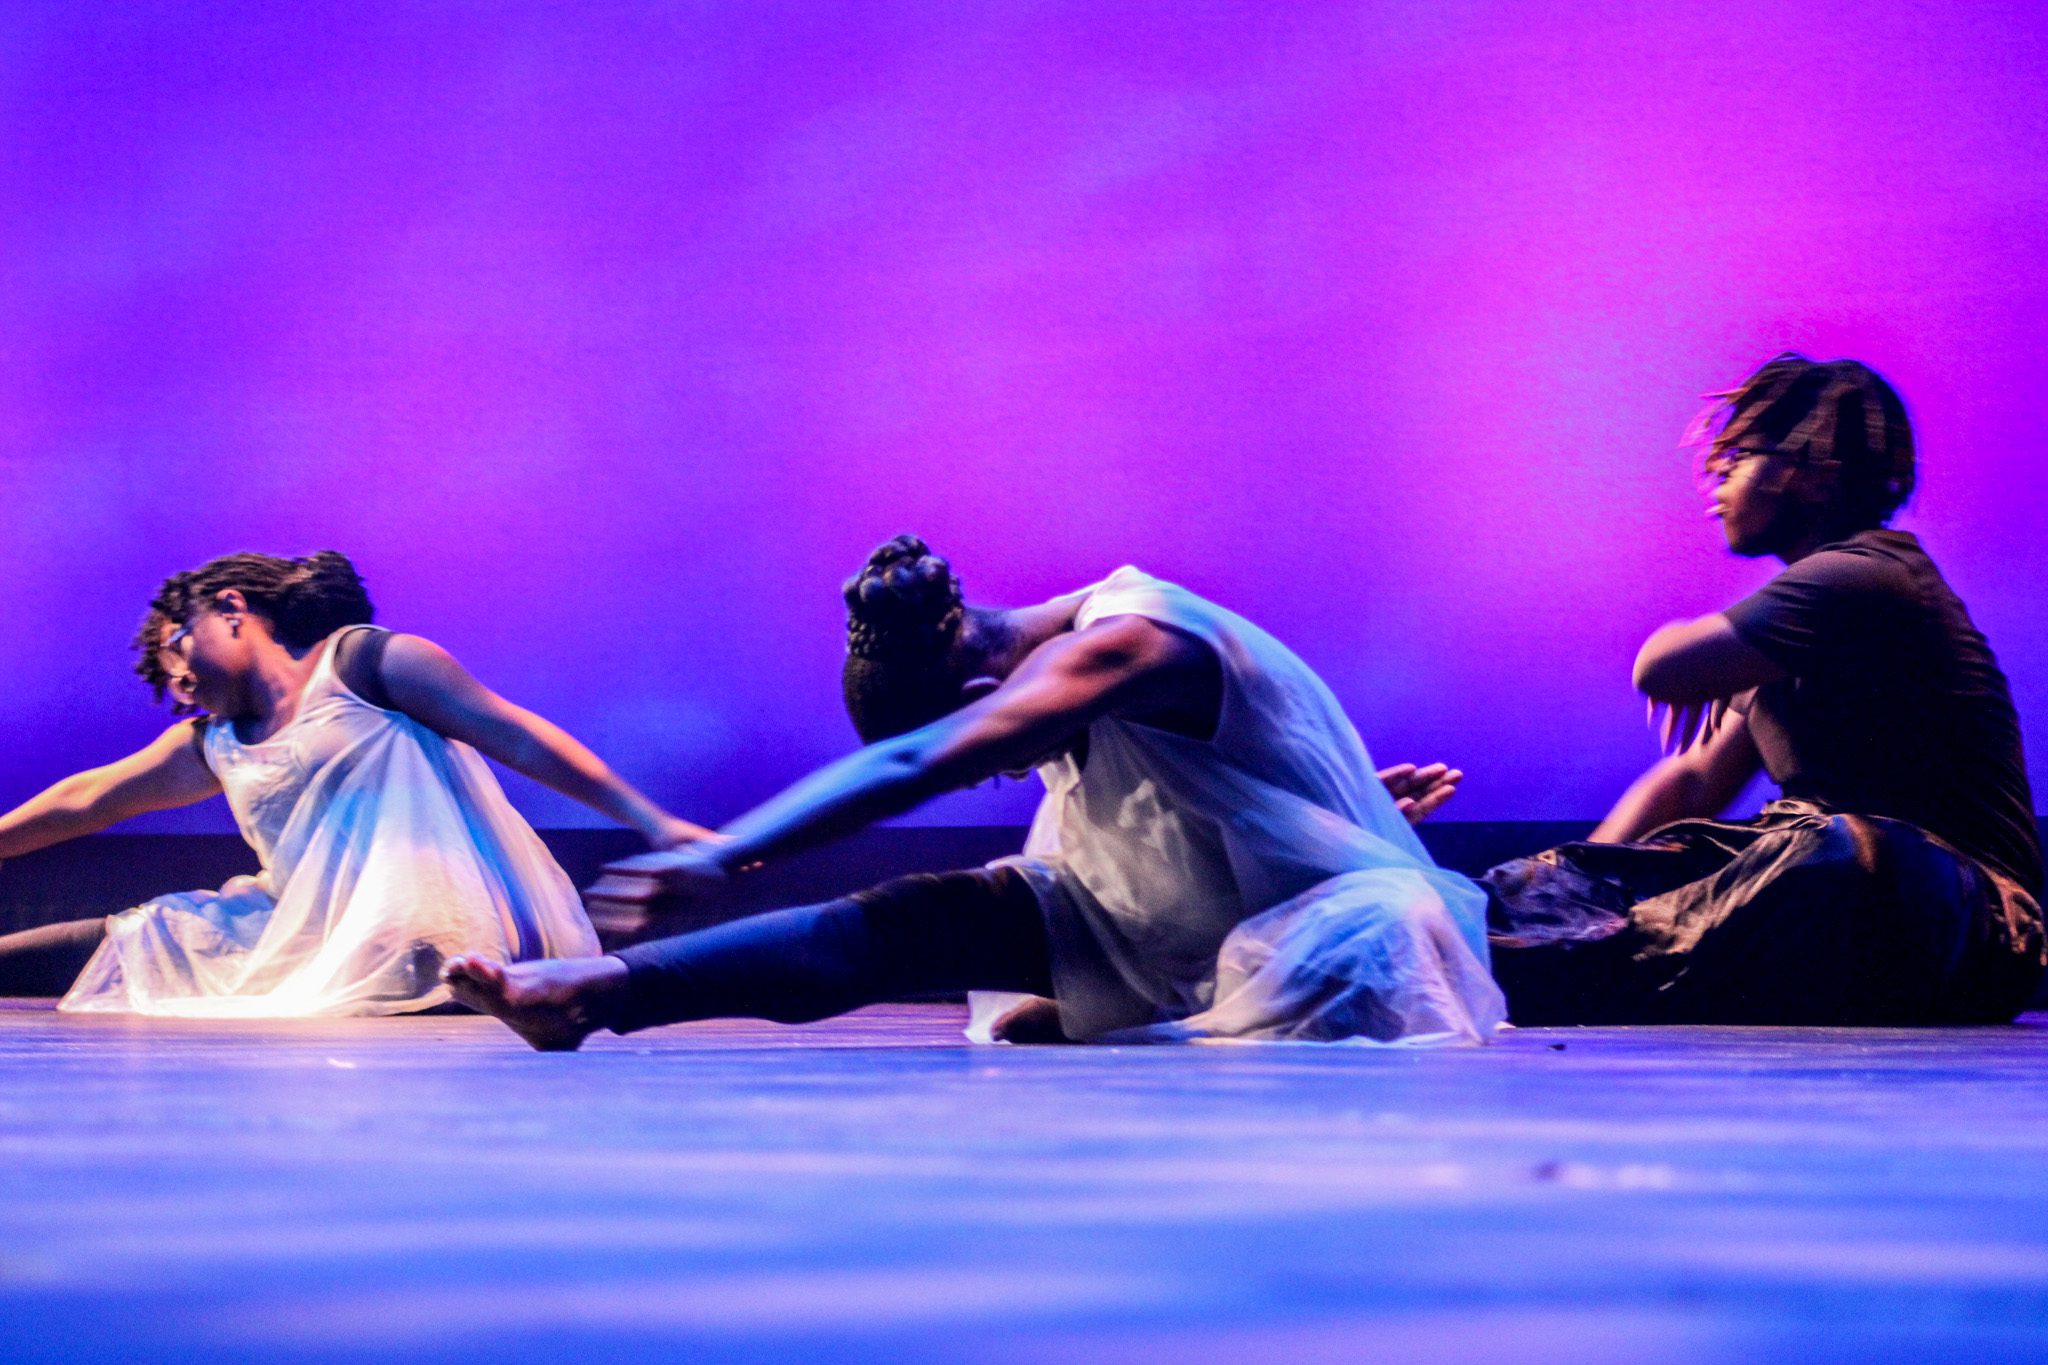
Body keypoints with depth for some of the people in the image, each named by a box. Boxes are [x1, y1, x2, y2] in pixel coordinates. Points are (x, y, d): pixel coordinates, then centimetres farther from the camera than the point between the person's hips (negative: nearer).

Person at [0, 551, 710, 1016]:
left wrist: (652, 821, -12)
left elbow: (519, 736, -4)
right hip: (309, 942, 7)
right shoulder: (213, 746, 23)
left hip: (417, 935, -7)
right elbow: (84, 801, 34)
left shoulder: (365, 660, 3)